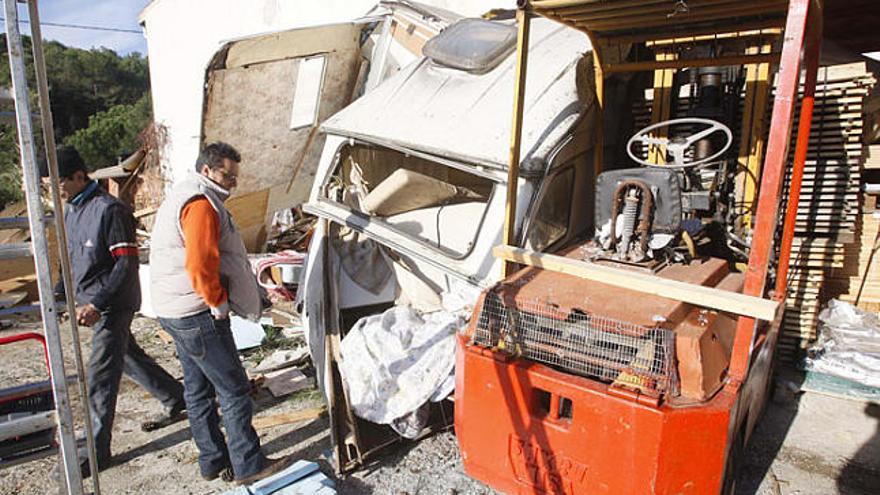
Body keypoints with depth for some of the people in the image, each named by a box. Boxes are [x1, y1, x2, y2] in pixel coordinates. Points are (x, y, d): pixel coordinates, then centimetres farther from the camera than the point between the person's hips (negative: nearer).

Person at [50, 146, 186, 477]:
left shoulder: (110, 210, -18)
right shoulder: (70, 211, 11)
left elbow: (126, 263, -21)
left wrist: (97, 304, -24)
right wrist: (58, 293, 11)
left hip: (113, 306, -9)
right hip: (92, 304, 9)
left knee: (100, 378, -4)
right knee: (130, 358, 19)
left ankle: (97, 451, 8)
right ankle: (176, 400, 36)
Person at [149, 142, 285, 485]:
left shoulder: (181, 197, 19)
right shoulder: (201, 204, -17)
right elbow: (200, 264, -27)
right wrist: (218, 302, -15)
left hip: (175, 311, 11)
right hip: (197, 314, -11)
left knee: (198, 389, 16)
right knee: (234, 389, -2)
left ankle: (213, 461, 28)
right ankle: (248, 466, 7)